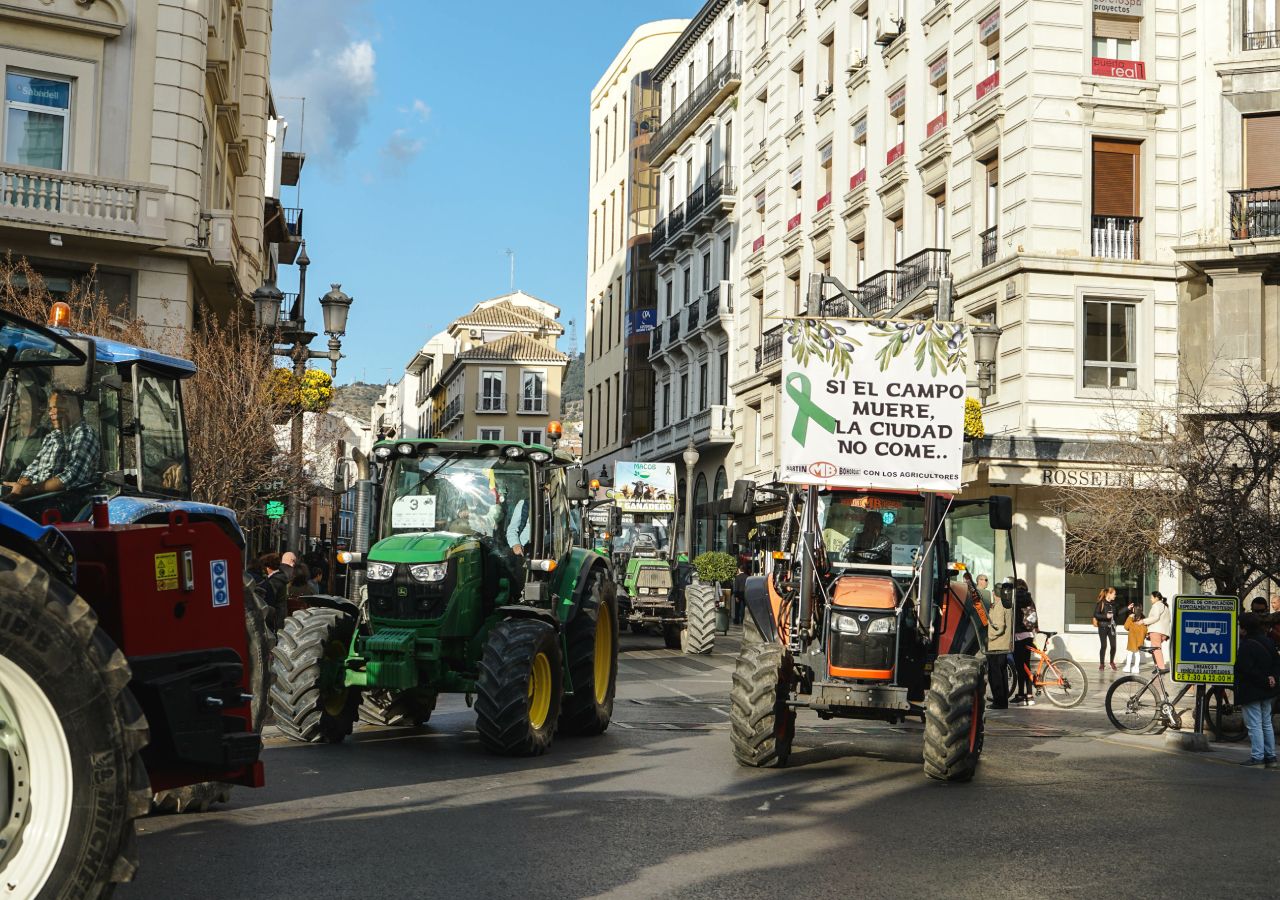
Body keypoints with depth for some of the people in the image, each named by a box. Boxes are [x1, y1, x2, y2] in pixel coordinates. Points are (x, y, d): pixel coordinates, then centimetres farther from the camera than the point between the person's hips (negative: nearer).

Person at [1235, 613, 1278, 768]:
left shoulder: (1246, 646, -19)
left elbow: (1247, 670, -23)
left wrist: (1265, 681, -13)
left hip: (1250, 691, -9)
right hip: (1266, 692, 9)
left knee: (1254, 725, -5)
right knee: (1266, 724, 16)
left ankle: (1257, 757, -6)